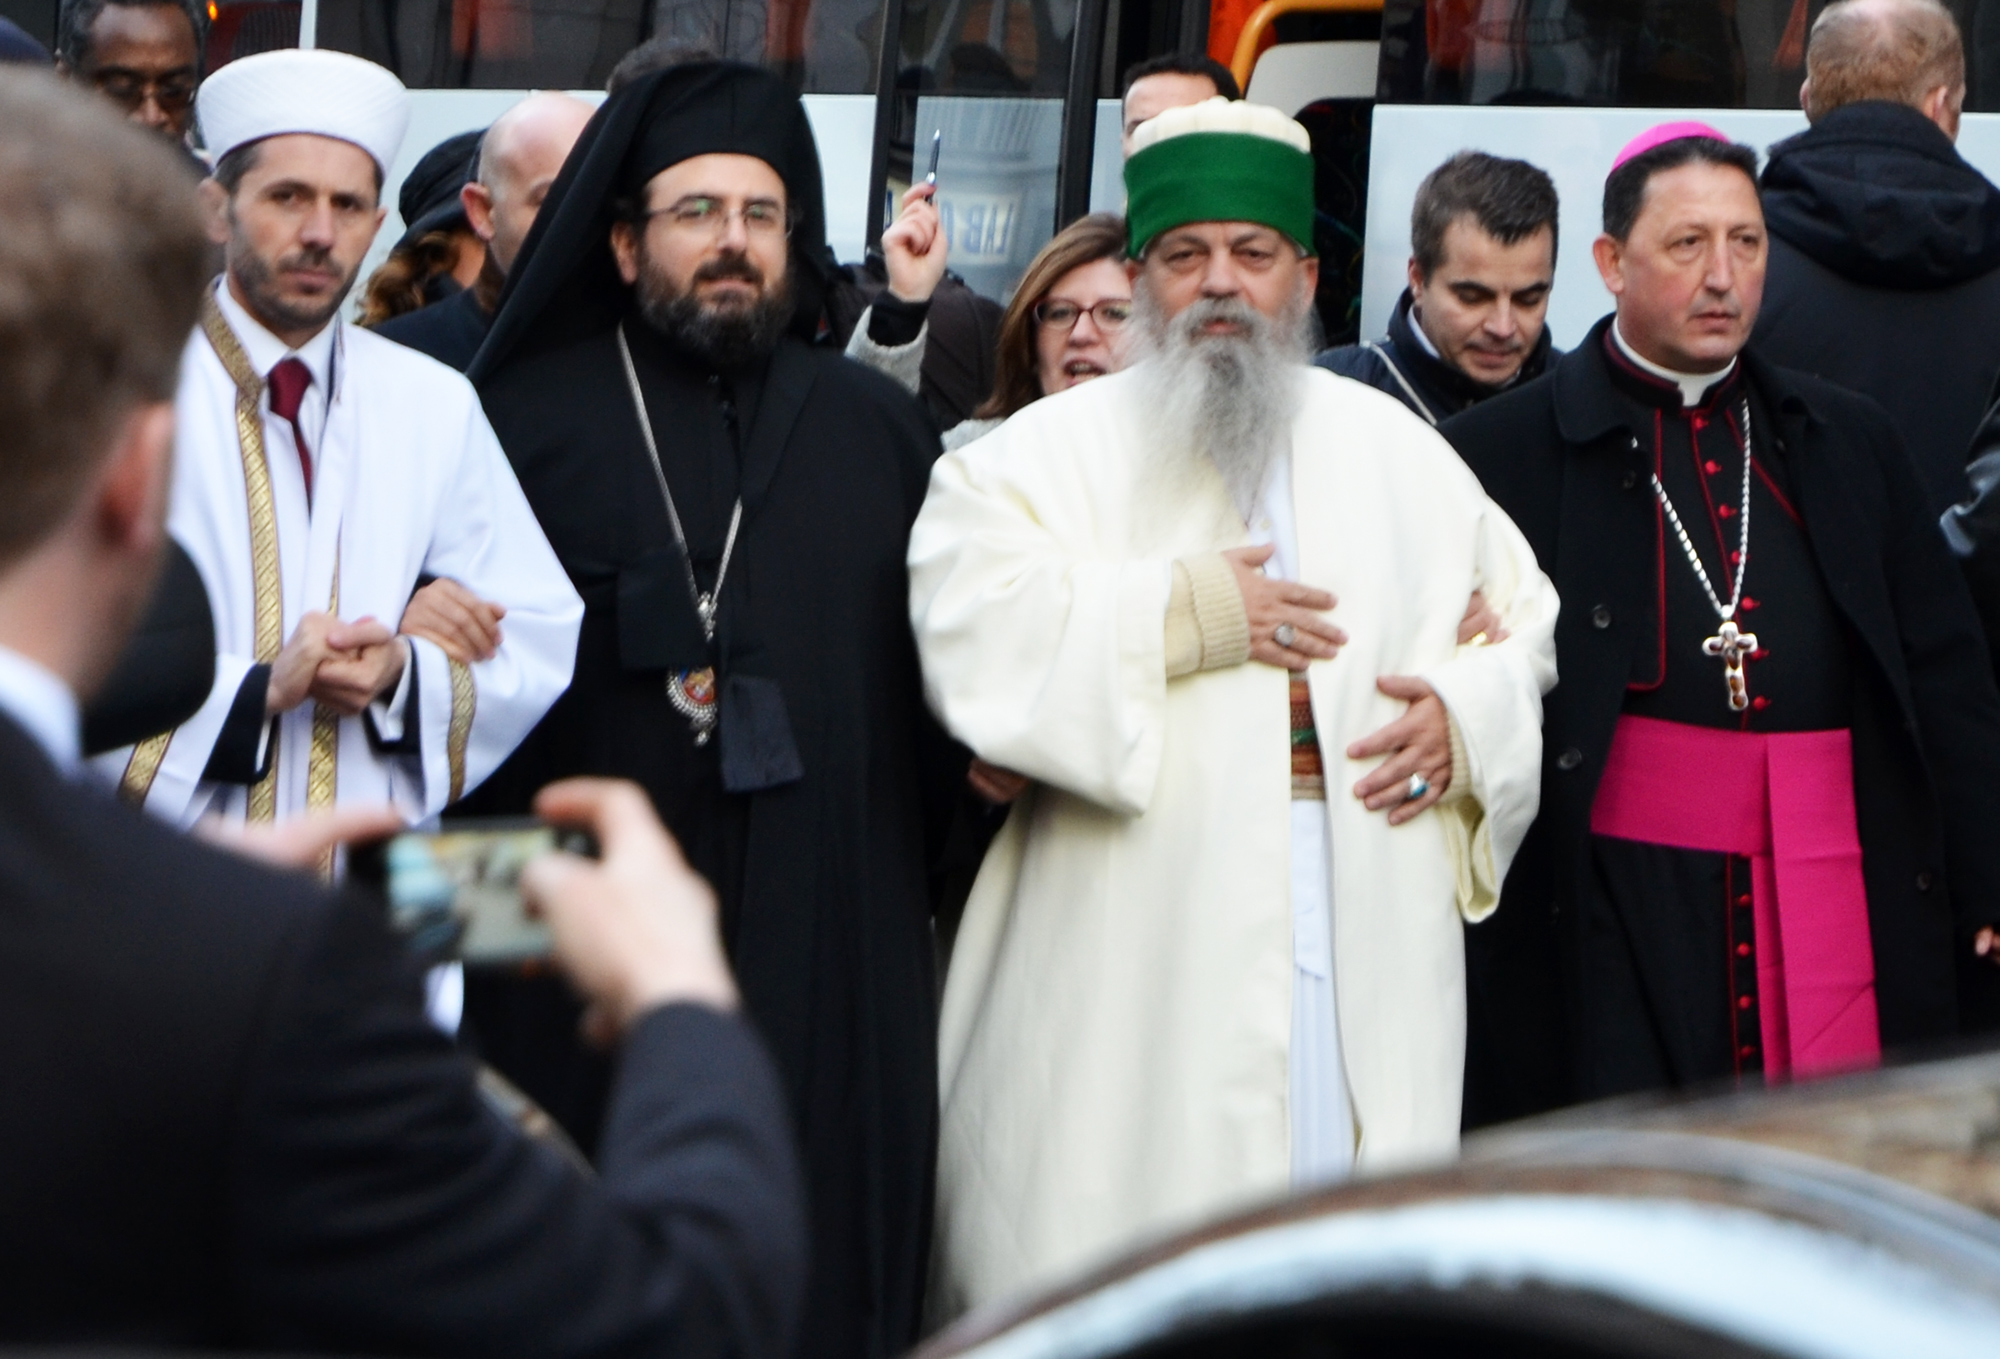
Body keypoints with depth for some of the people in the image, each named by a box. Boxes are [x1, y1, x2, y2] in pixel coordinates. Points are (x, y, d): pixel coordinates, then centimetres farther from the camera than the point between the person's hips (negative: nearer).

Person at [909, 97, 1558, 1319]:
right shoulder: (1051, 453, 4)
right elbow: (970, 626, -12)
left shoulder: (1398, 451, 17)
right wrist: (1183, 613, -11)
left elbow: (1518, 613, 21)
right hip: (1136, 975, -3)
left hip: (1371, 964, 3)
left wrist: (1465, 713, 0)